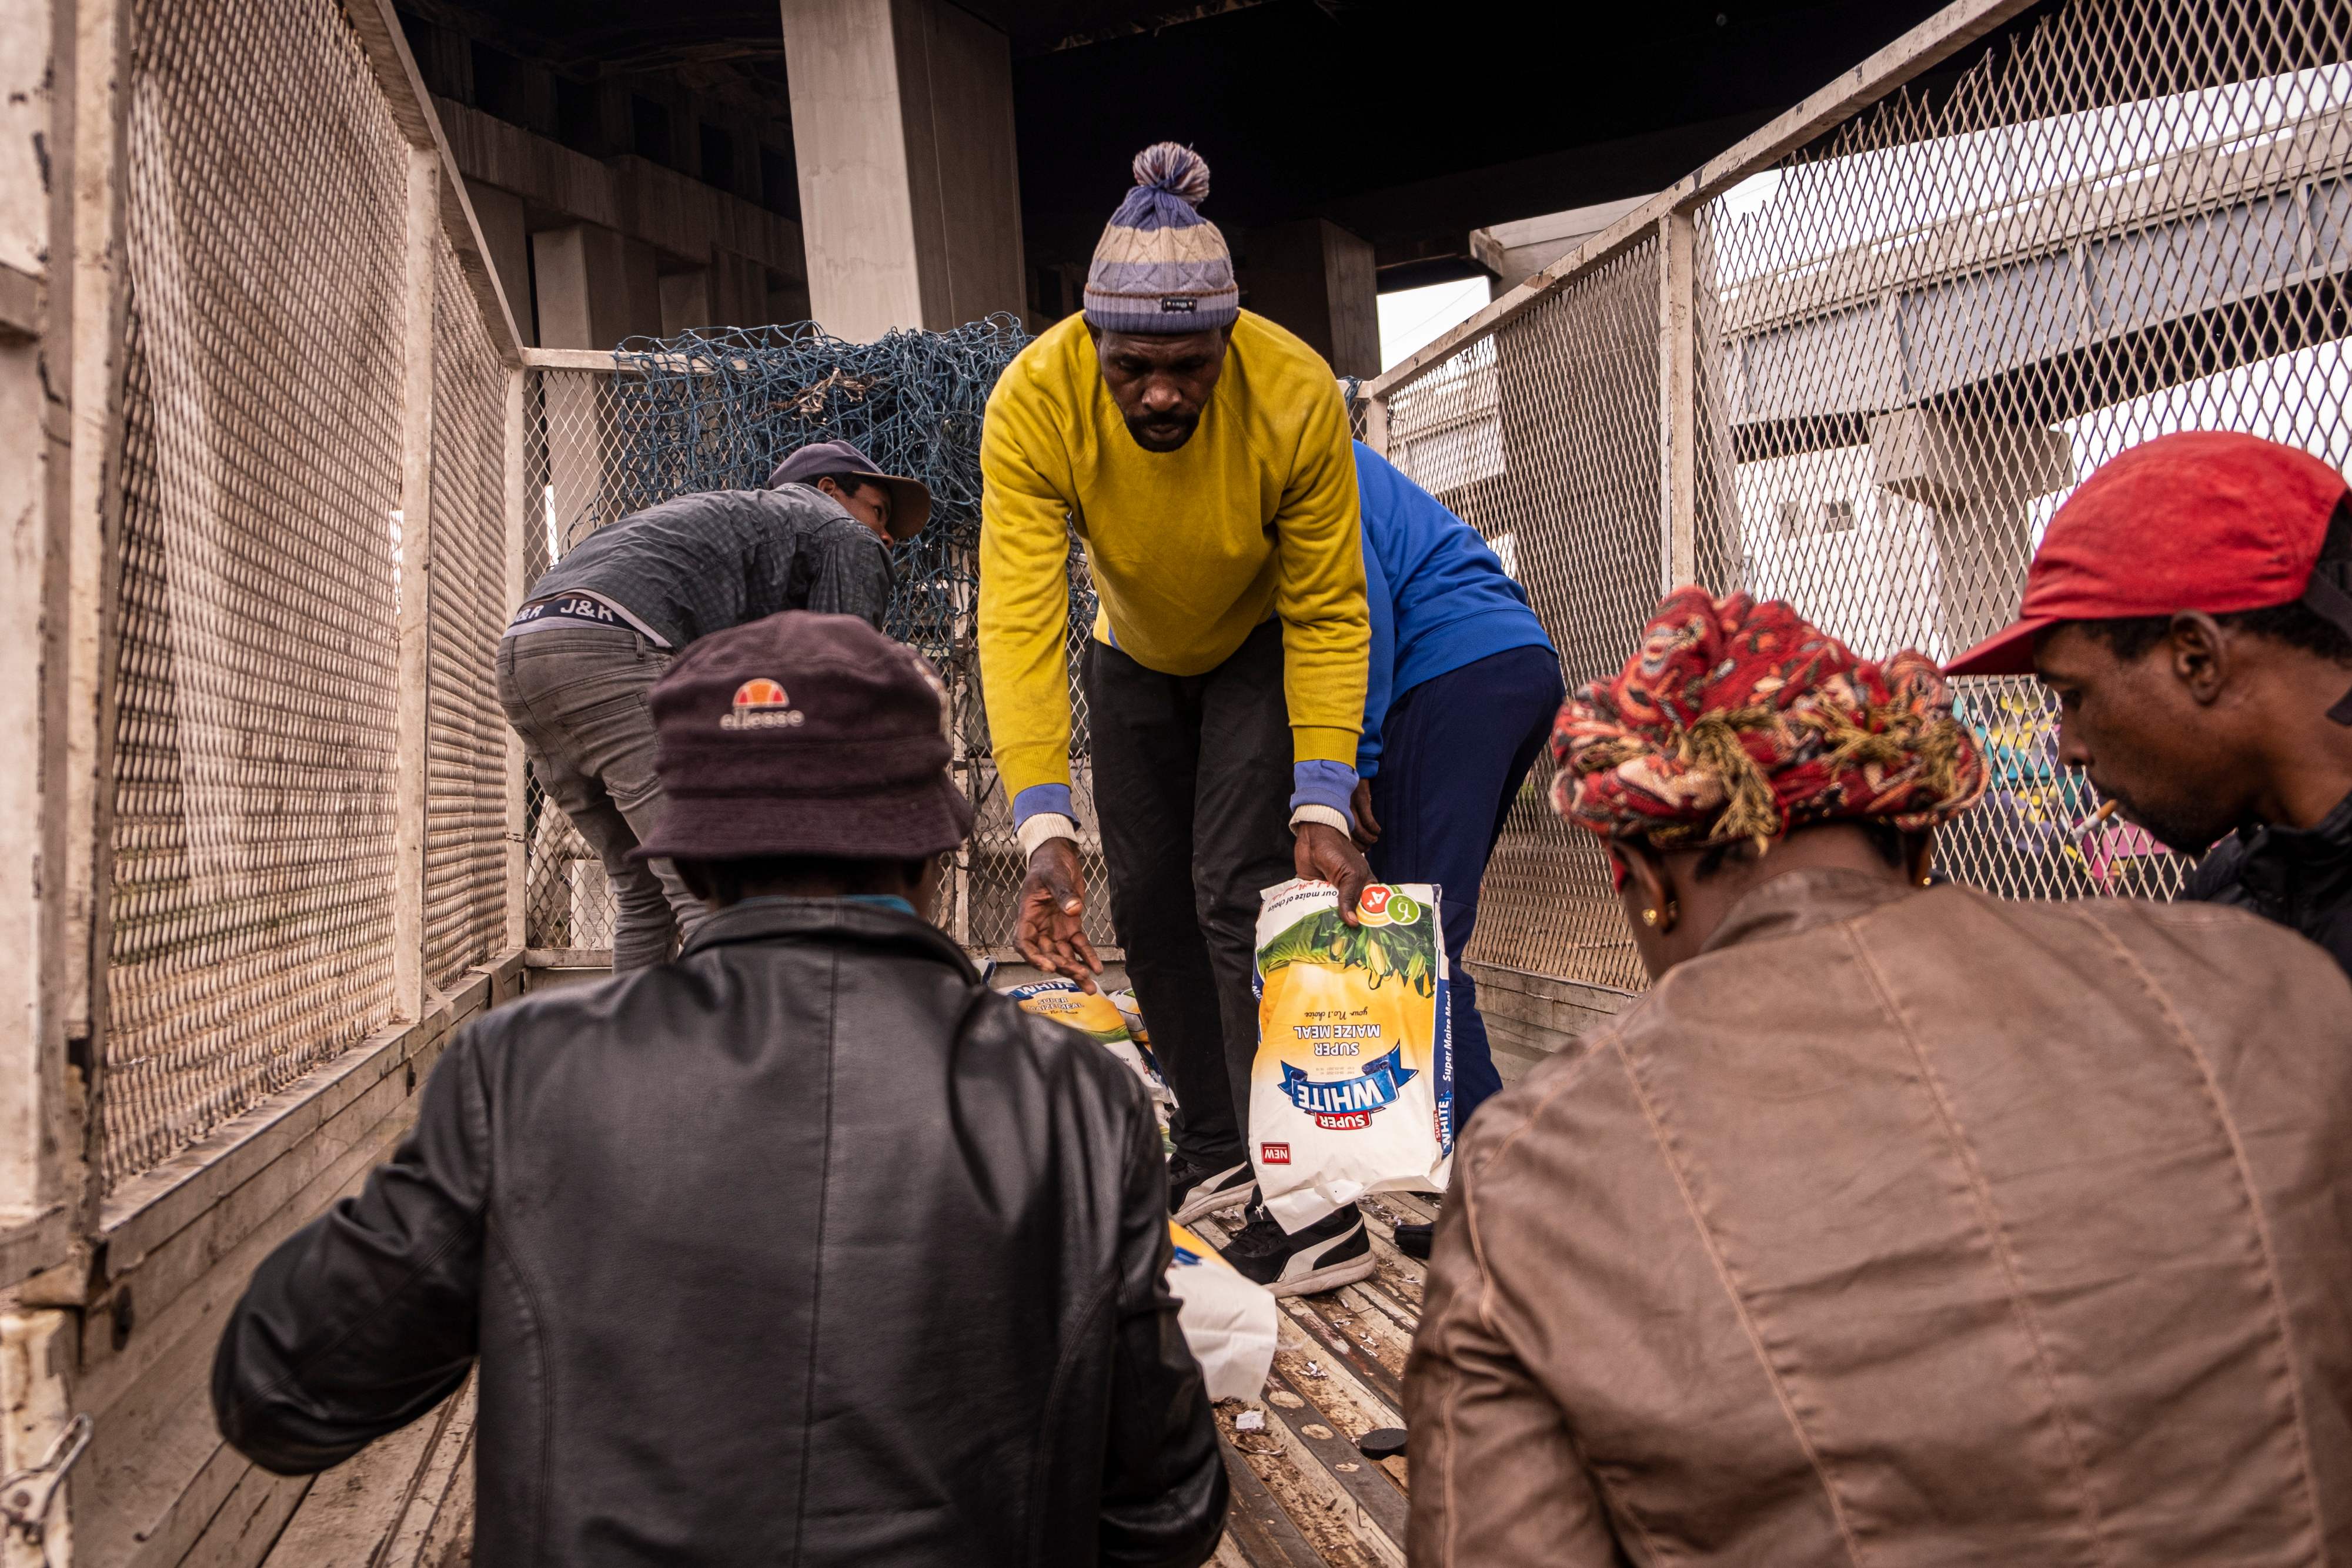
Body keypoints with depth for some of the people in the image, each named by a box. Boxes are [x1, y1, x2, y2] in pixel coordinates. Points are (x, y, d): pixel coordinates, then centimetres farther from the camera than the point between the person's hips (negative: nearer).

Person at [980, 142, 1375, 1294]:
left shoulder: (1298, 397, -33)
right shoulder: (1033, 401, -31)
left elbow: (1327, 616, -26)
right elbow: (1020, 621, -37)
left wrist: (1321, 806, -33)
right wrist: (1045, 832, -45)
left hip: (1263, 648, -3)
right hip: (1136, 657, 3)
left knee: (1240, 893, -16)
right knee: (1149, 904, 7)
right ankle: (1213, 1146, 24)